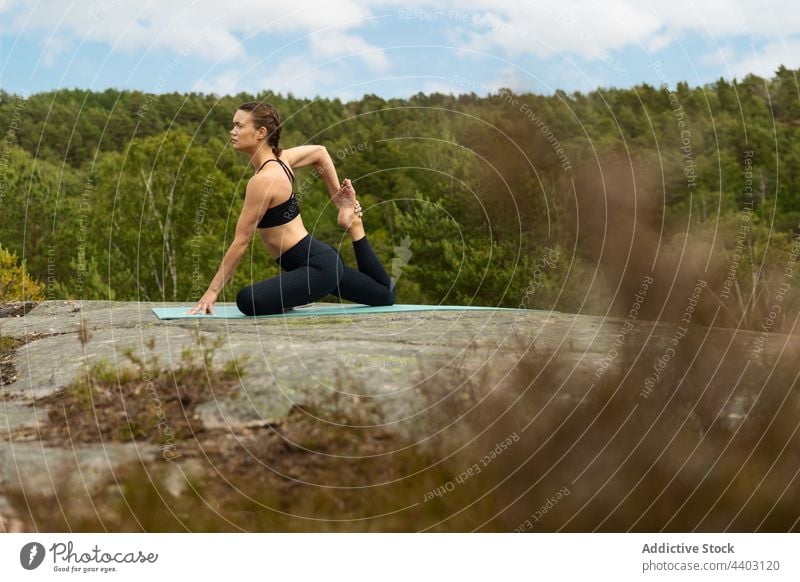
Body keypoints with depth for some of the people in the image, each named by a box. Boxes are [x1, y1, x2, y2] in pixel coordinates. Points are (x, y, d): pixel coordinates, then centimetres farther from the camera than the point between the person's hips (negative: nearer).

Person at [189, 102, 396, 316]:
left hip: (318, 266, -10)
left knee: (248, 300, -28)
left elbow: (240, 242, -19)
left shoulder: (263, 180, -22)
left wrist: (212, 291, -14)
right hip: (321, 259, 10)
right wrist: (337, 198, 25)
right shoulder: (279, 159, 3)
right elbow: (320, 152, 22)